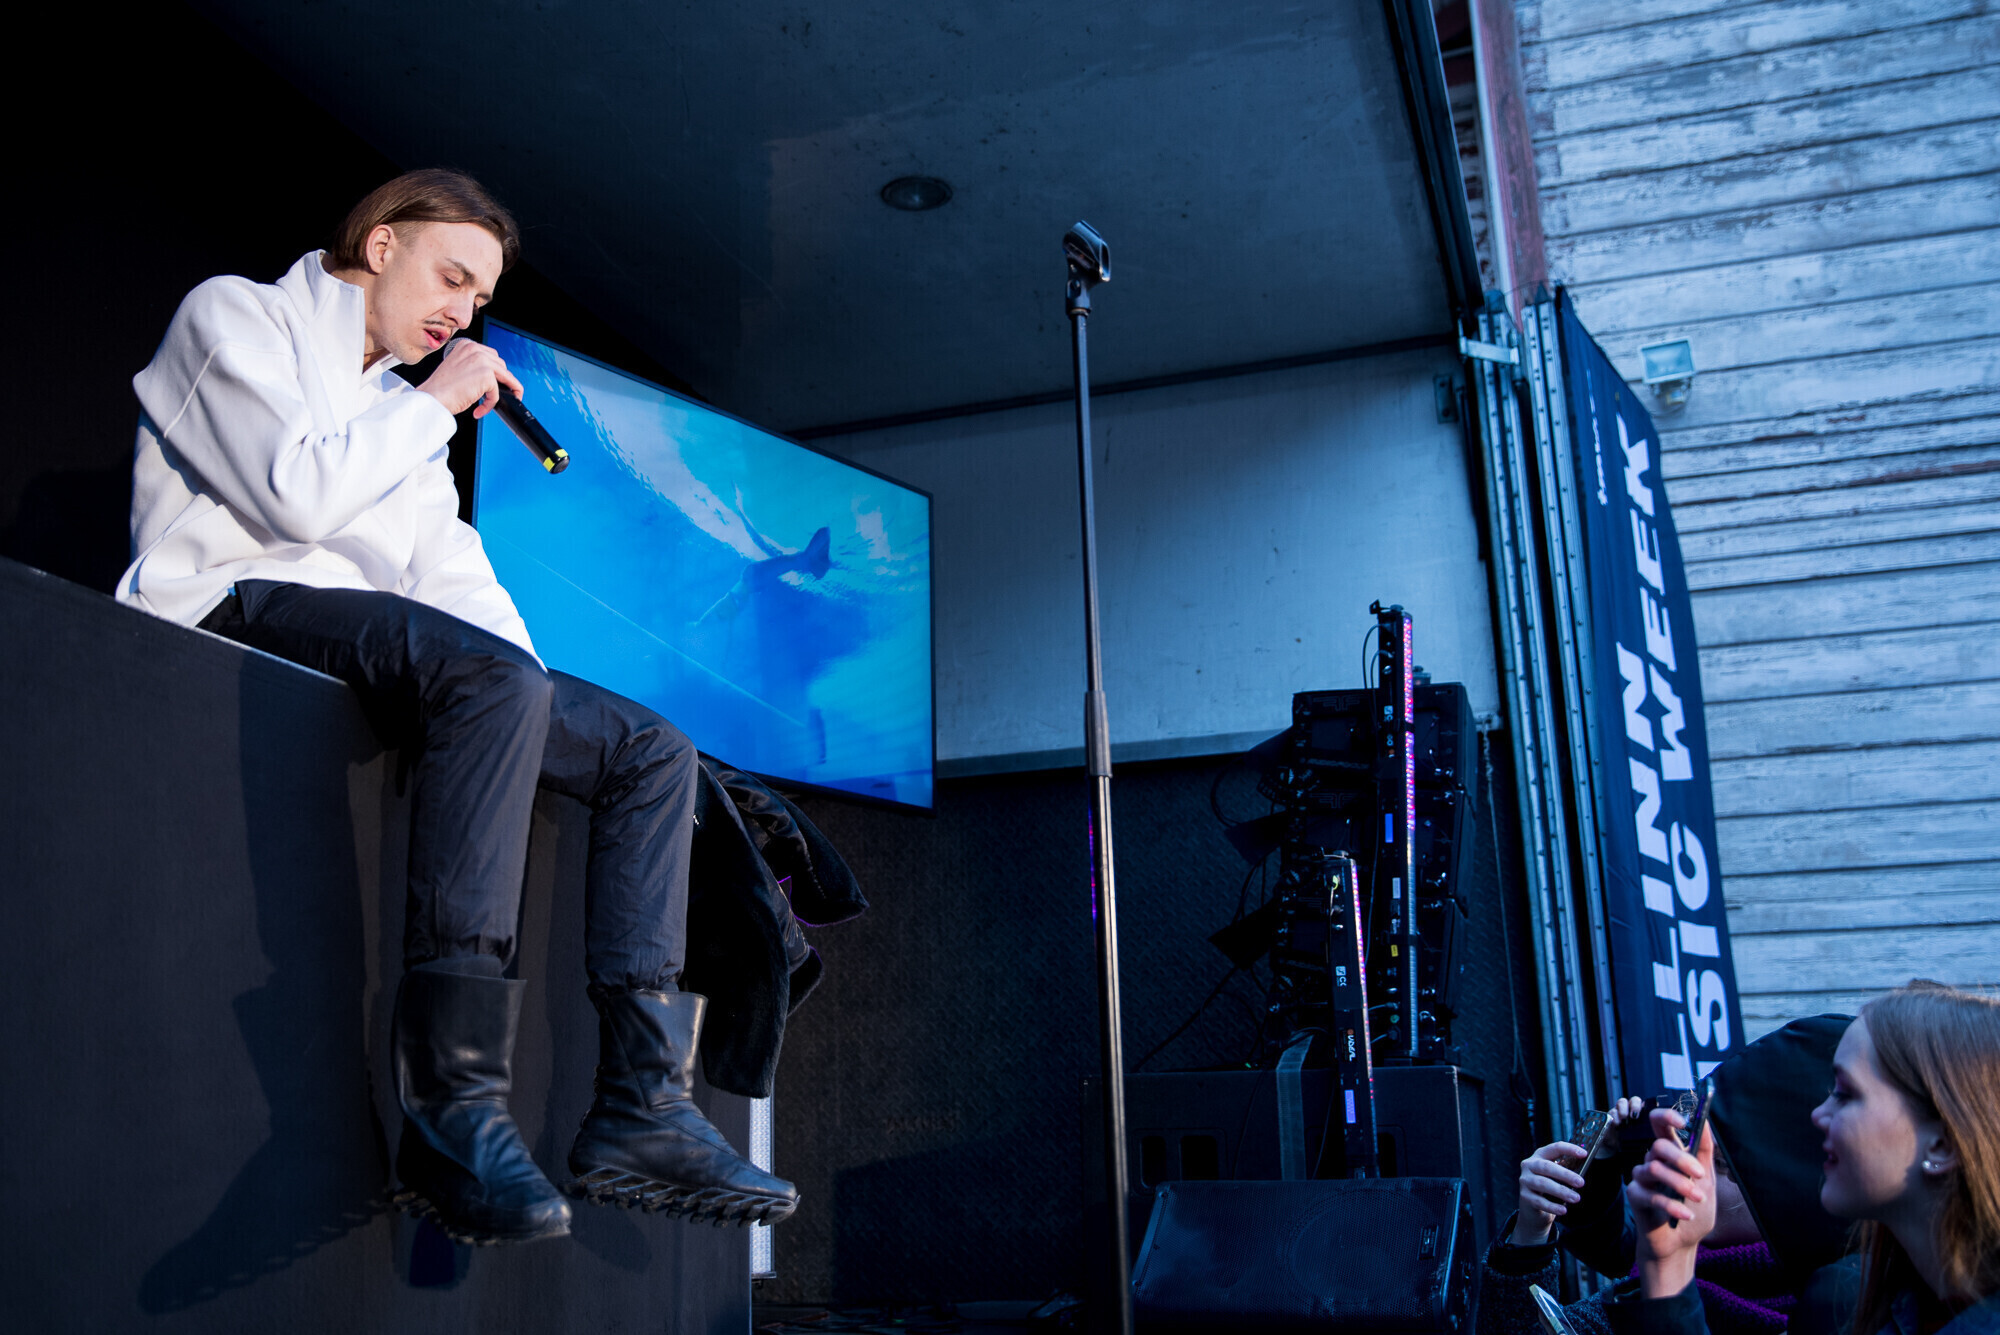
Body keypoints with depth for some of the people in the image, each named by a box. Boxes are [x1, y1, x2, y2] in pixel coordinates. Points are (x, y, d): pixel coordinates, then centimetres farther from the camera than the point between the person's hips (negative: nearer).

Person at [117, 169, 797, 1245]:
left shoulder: (400, 405, 30)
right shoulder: (237, 317, 8)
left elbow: (452, 575, 19)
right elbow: (297, 497, -12)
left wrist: (542, 705, 3)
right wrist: (431, 403, 1)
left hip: (380, 653, 8)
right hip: (238, 610, -8)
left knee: (653, 751, -6)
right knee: (489, 672, -37)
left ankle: (641, 1106, -18)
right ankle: (454, 1106, -41)